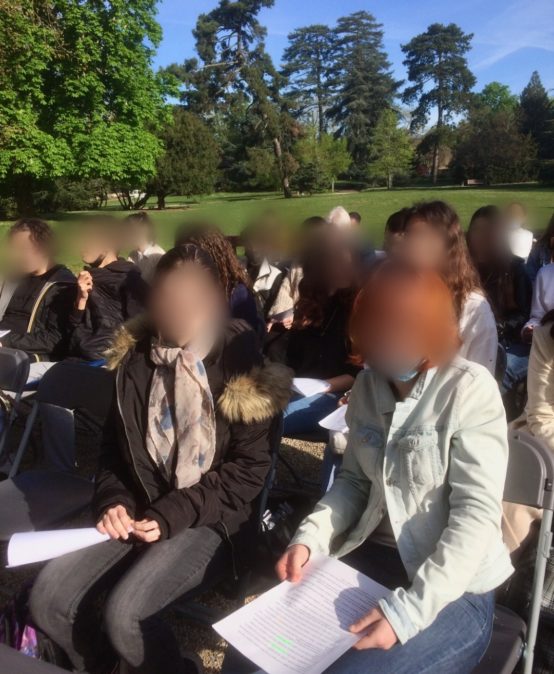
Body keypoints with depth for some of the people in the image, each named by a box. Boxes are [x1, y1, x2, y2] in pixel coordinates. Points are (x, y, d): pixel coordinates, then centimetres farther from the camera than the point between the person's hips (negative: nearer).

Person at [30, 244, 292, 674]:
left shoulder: (241, 364, -12)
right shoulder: (136, 357, 3)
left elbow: (249, 470, -11)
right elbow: (116, 445, 12)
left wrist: (173, 516, -17)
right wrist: (113, 501, -7)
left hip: (211, 518, -5)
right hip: (140, 511, 5)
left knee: (124, 611, -24)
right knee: (49, 597, -9)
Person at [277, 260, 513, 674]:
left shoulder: (470, 389, -16)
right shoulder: (368, 385, 1)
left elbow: (478, 513, -20)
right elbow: (355, 481, 8)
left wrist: (410, 608, -28)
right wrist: (310, 537, -9)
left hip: (453, 590, -5)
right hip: (373, 558, 5)